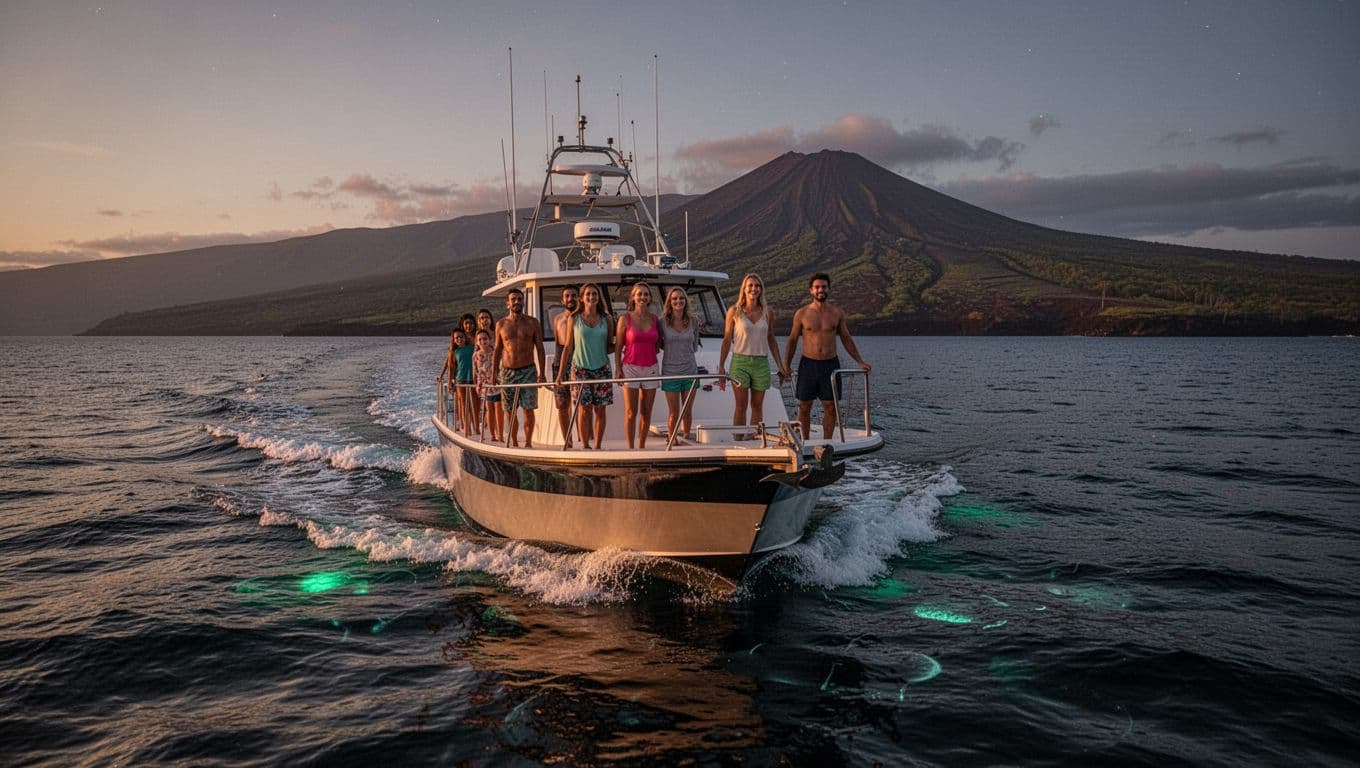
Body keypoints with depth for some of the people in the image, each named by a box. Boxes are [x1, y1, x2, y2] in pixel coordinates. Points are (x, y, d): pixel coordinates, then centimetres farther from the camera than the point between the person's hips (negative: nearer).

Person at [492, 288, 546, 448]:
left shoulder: (532, 323, 1)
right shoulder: (501, 324, 6)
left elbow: (540, 349, 1)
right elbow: (497, 350, 11)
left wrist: (541, 373, -6)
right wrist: (493, 374, 6)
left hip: (528, 370, -2)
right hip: (507, 372, 2)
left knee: (528, 409, -4)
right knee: (510, 411, 5)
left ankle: (528, 442, 5)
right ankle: (514, 443, 17)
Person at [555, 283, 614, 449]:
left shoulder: (606, 319, 7)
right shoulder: (574, 319, 4)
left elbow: (610, 346, 12)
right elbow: (568, 347, 6)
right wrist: (561, 372, 3)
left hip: (602, 369, 1)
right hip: (580, 369, -1)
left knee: (600, 409, 2)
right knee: (585, 409, -3)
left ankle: (598, 446, 10)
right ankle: (585, 446, 5)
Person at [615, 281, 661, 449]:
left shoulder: (654, 319, 8)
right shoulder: (625, 319, 0)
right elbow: (618, 347, 0)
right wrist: (618, 369, -6)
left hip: (651, 368, 3)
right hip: (630, 367, -3)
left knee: (646, 412, 6)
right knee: (631, 412, -3)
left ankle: (642, 446, 15)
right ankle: (630, 447, 3)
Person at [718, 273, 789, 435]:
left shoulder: (768, 314, 6)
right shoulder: (734, 312, -1)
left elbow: (771, 340, 14)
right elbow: (727, 340, 2)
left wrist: (780, 366, 12)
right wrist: (721, 366, -1)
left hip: (761, 362, 3)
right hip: (740, 361, -2)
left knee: (757, 406, 7)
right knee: (741, 406, -2)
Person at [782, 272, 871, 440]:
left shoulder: (837, 312, 2)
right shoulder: (802, 314, -1)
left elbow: (846, 339, 10)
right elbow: (792, 341, 6)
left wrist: (860, 362, 5)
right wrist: (786, 367, 1)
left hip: (830, 364, 1)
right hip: (808, 364, -1)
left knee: (830, 407, 2)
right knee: (804, 407, 4)